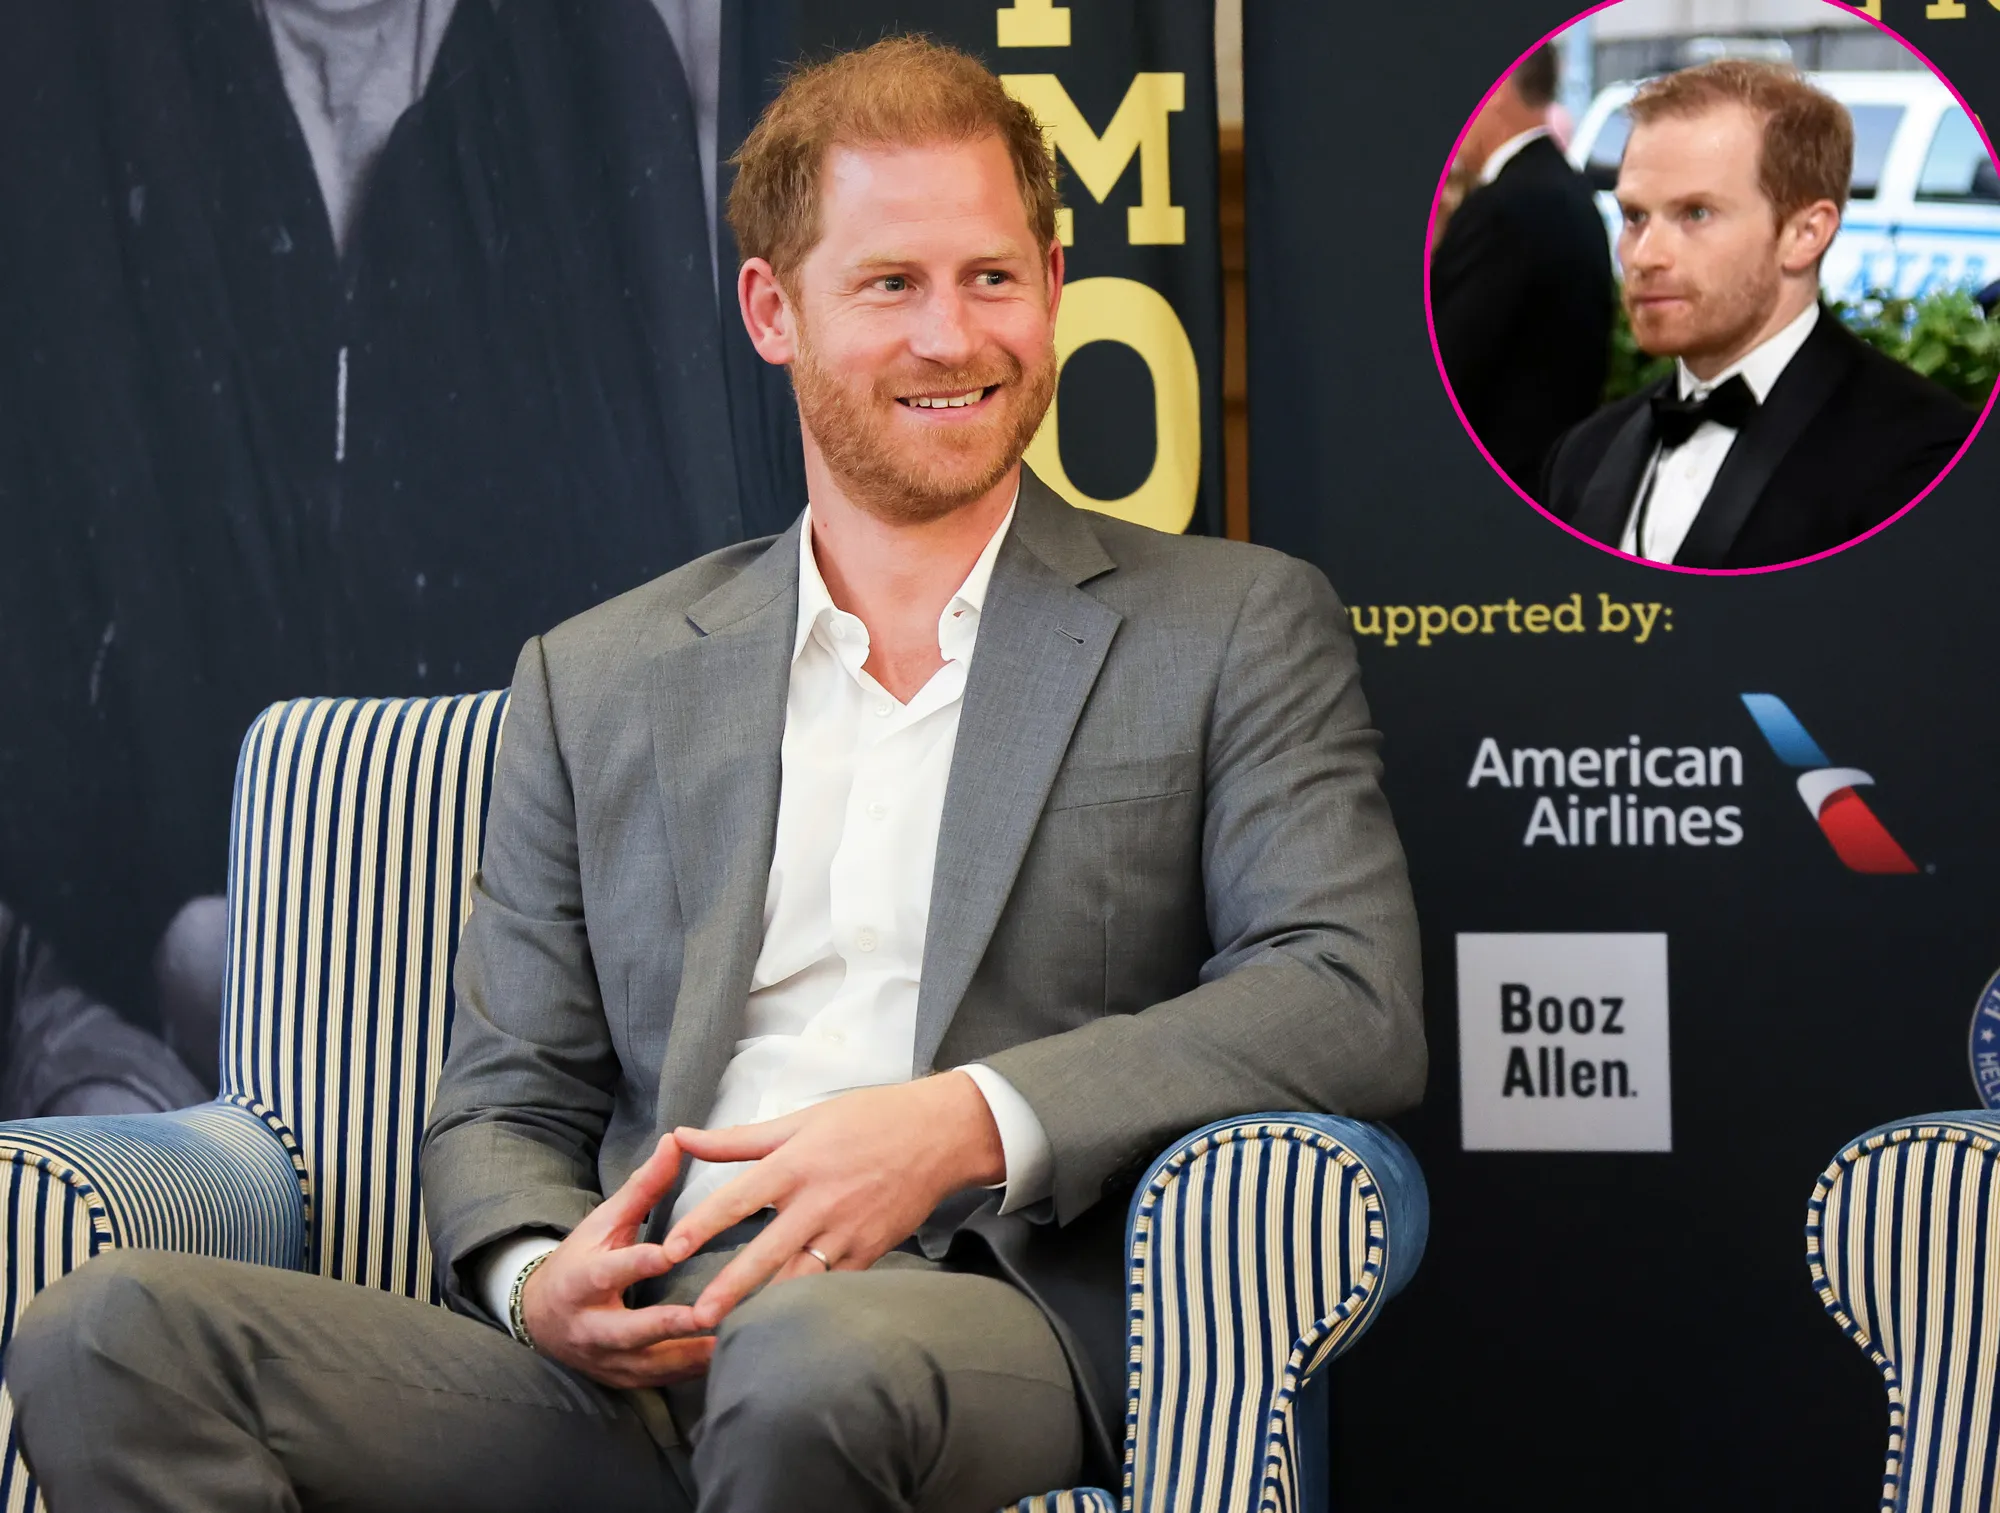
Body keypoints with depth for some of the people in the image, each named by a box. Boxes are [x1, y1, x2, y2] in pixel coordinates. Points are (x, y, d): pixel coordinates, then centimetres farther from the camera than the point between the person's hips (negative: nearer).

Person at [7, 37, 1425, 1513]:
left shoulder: (1238, 631, 12)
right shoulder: (599, 683, 20)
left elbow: (1356, 1003, -1)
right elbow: (503, 1106, 18)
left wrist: (973, 1120, -15)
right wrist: (540, 1279, -7)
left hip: (998, 1323, -3)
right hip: (632, 1359, 4)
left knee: (814, 1351, -41)